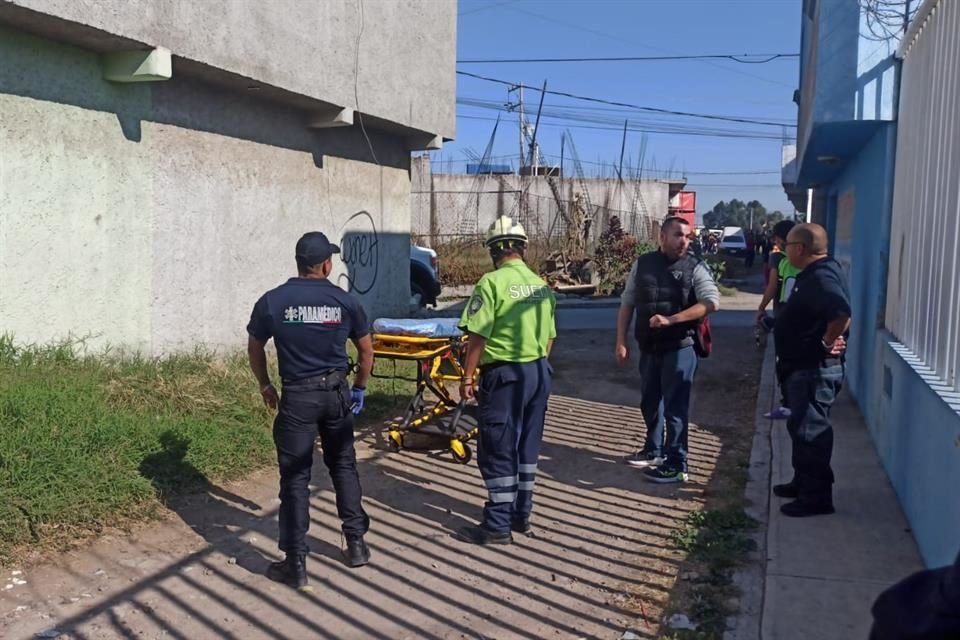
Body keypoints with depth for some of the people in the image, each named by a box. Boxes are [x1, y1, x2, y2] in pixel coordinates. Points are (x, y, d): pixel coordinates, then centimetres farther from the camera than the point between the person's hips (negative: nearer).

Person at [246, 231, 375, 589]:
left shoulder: (273, 301, -3)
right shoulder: (344, 301, 0)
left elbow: (255, 349, 7)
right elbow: (366, 351, 8)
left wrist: (265, 386, 22)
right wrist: (359, 388, 20)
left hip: (297, 396, -2)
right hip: (336, 393, 2)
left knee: (295, 478, 2)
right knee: (343, 467, 17)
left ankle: (295, 564, 5)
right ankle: (356, 544, 25)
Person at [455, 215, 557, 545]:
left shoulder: (492, 283, -14)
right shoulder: (541, 285, 8)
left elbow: (478, 337, -16)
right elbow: (549, 337, 12)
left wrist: (467, 378, -8)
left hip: (505, 375, -7)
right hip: (539, 373, 7)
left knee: (497, 451, 1)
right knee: (527, 446, 16)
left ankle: (498, 525, 7)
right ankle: (521, 514, 27)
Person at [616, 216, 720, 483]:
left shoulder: (695, 268, -7)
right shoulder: (642, 263, 3)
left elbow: (711, 302, -20)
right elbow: (627, 303, 8)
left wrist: (670, 319, -25)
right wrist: (621, 341, 3)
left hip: (678, 349, -5)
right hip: (648, 347, 5)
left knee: (675, 406, 0)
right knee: (649, 403, 18)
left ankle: (676, 465, 11)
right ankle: (654, 451, 38)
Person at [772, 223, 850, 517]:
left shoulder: (821, 277, -22)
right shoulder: (815, 273, 12)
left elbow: (842, 312, -37)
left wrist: (828, 342, -24)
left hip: (815, 369, -11)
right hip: (805, 366, 11)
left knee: (811, 431, -4)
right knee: (801, 427, 20)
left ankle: (817, 496, 4)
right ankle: (803, 482, 32)